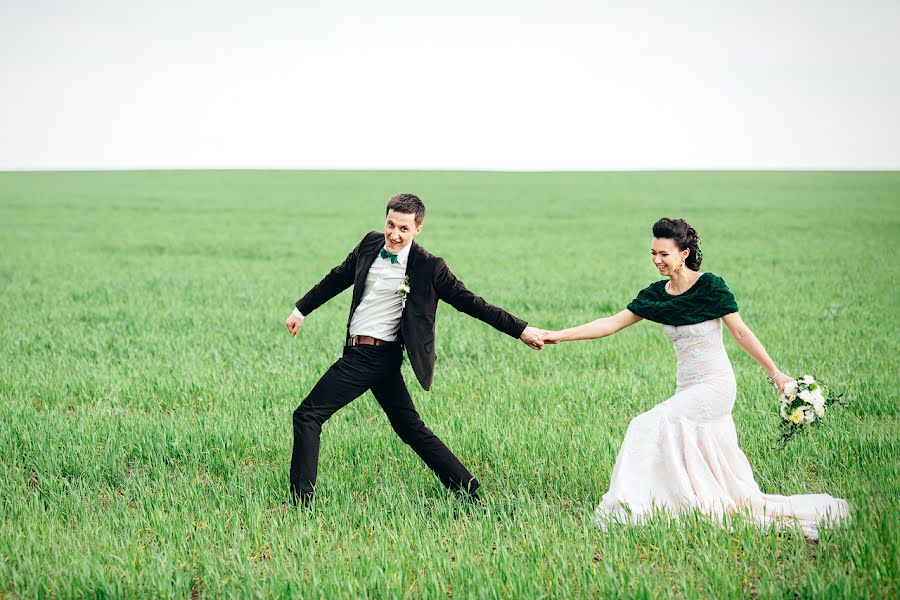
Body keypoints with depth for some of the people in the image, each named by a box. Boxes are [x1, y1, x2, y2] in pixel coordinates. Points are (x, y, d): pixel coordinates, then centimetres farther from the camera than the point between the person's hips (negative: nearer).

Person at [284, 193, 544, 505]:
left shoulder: (428, 267, -11)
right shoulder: (371, 243, 7)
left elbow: (469, 302, -6)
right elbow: (338, 278, 21)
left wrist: (521, 330, -7)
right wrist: (301, 310, 28)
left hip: (377, 356, -7)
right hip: (358, 352, 7)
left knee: (307, 416, -6)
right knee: (410, 427, 10)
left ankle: (301, 500, -1)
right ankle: (469, 491, 14)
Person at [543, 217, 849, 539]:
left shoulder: (710, 286, -10)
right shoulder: (656, 295, 6)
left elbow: (741, 333, -8)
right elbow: (613, 323, 2)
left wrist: (776, 373, -8)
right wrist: (559, 335, -7)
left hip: (716, 386, -7)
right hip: (688, 388, 7)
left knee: (651, 425, -19)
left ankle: (633, 506, -12)